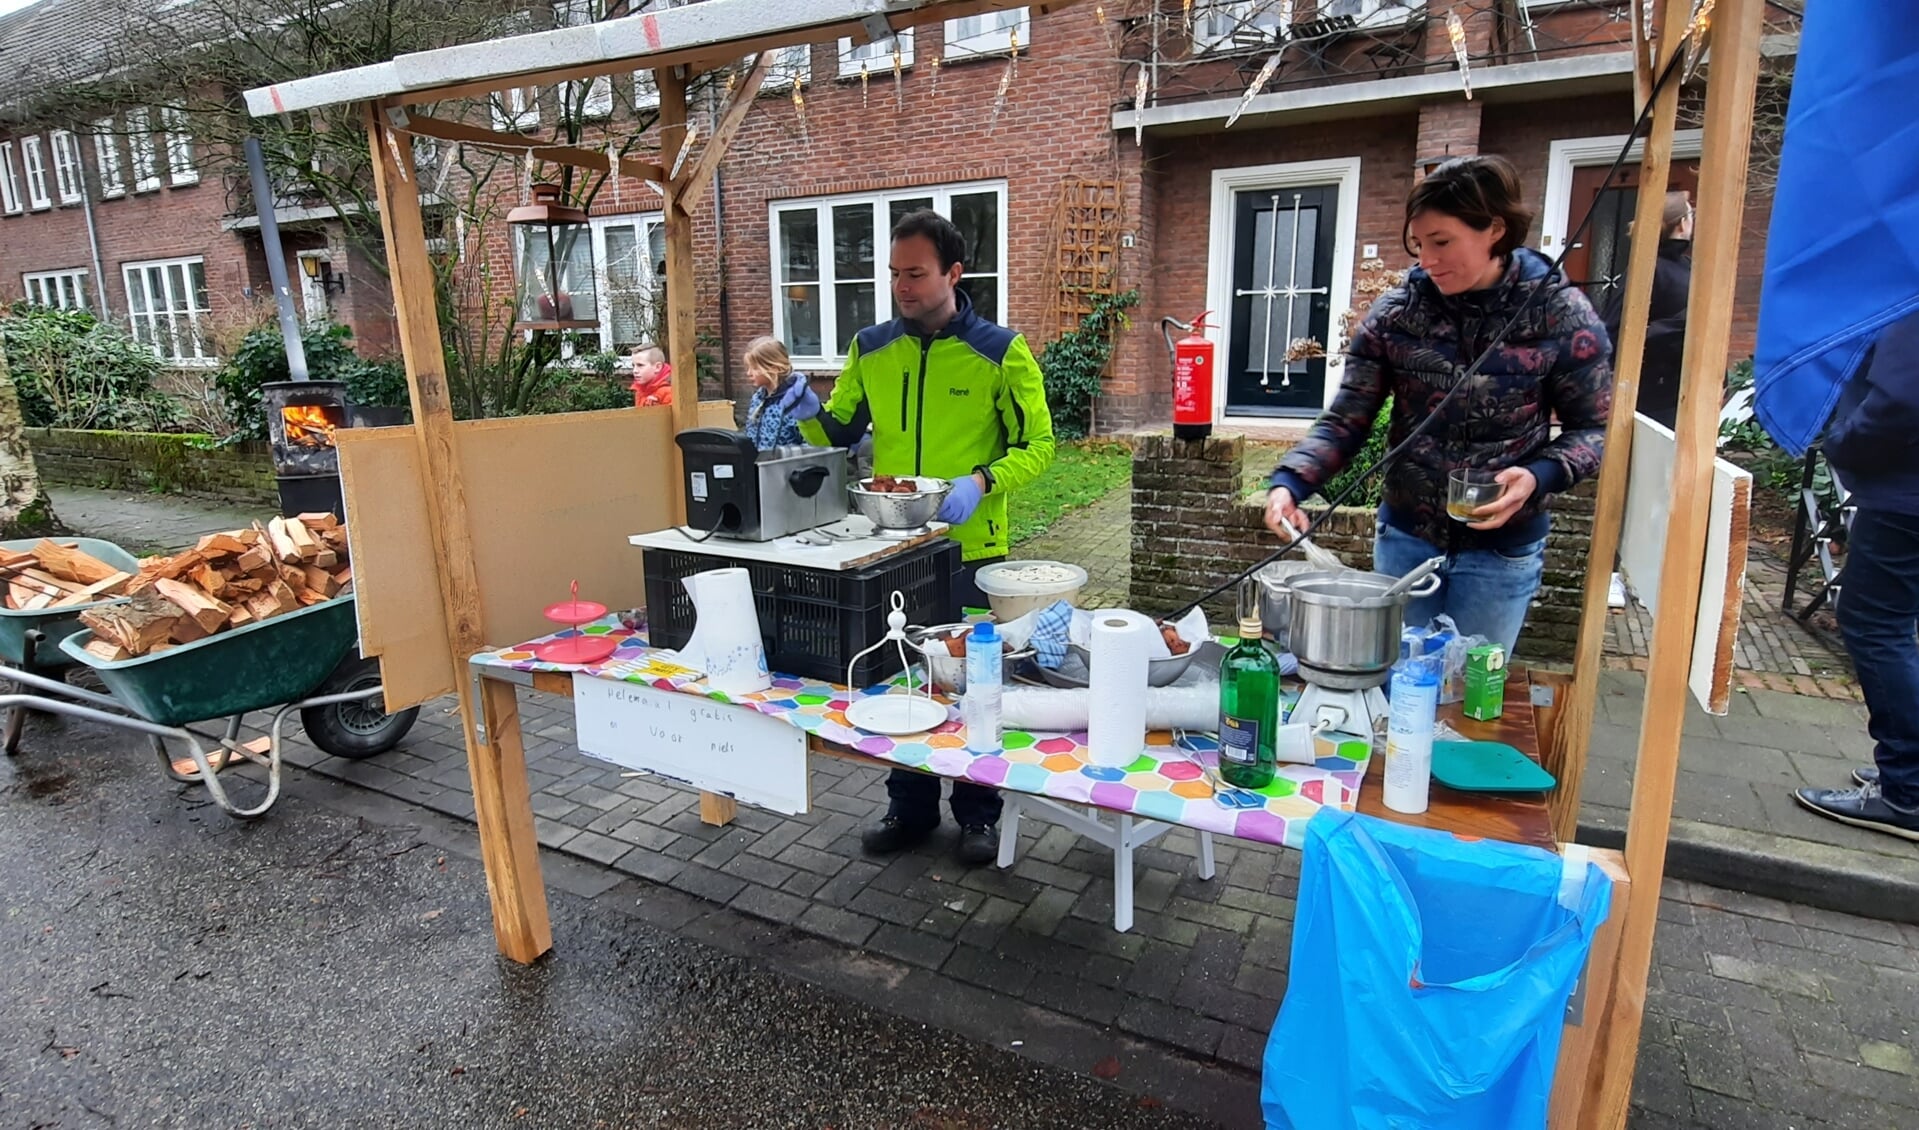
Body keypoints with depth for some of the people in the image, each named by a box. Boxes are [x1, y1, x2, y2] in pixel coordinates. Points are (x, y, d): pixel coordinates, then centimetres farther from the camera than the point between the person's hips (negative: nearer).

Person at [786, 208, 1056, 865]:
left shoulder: (1000, 351, -6)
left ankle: (977, 814, 28)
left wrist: (981, 482, -22)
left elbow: (1037, 446, -6)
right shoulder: (871, 348, 5)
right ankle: (910, 808, 32)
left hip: (970, 548, -3)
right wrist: (811, 414, -9)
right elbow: (841, 432, 13)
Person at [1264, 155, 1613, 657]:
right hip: (1404, 538, 2)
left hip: (1502, 551, -2)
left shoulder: (1559, 313, -10)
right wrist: (1289, 482, -23)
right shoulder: (1395, 311, -7)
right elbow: (1344, 421, -7)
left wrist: (1539, 476, -22)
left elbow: (1592, 427, -3)